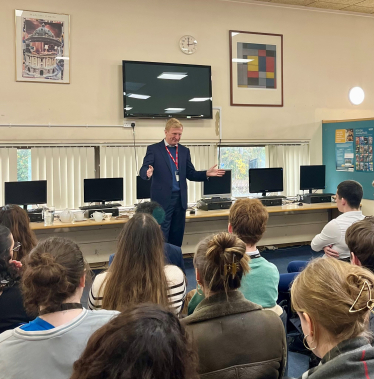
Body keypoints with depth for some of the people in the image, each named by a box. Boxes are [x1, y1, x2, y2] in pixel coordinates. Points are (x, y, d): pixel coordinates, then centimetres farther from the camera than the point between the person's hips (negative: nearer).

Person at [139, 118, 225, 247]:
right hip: (162, 199, -5)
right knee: (161, 237, -2)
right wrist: (148, 173, -34)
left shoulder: (184, 151, 12)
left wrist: (207, 173, -6)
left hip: (180, 199, 5)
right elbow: (143, 170, -10)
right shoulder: (153, 149, -2)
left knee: (177, 236, 11)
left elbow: (191, 174, 11)